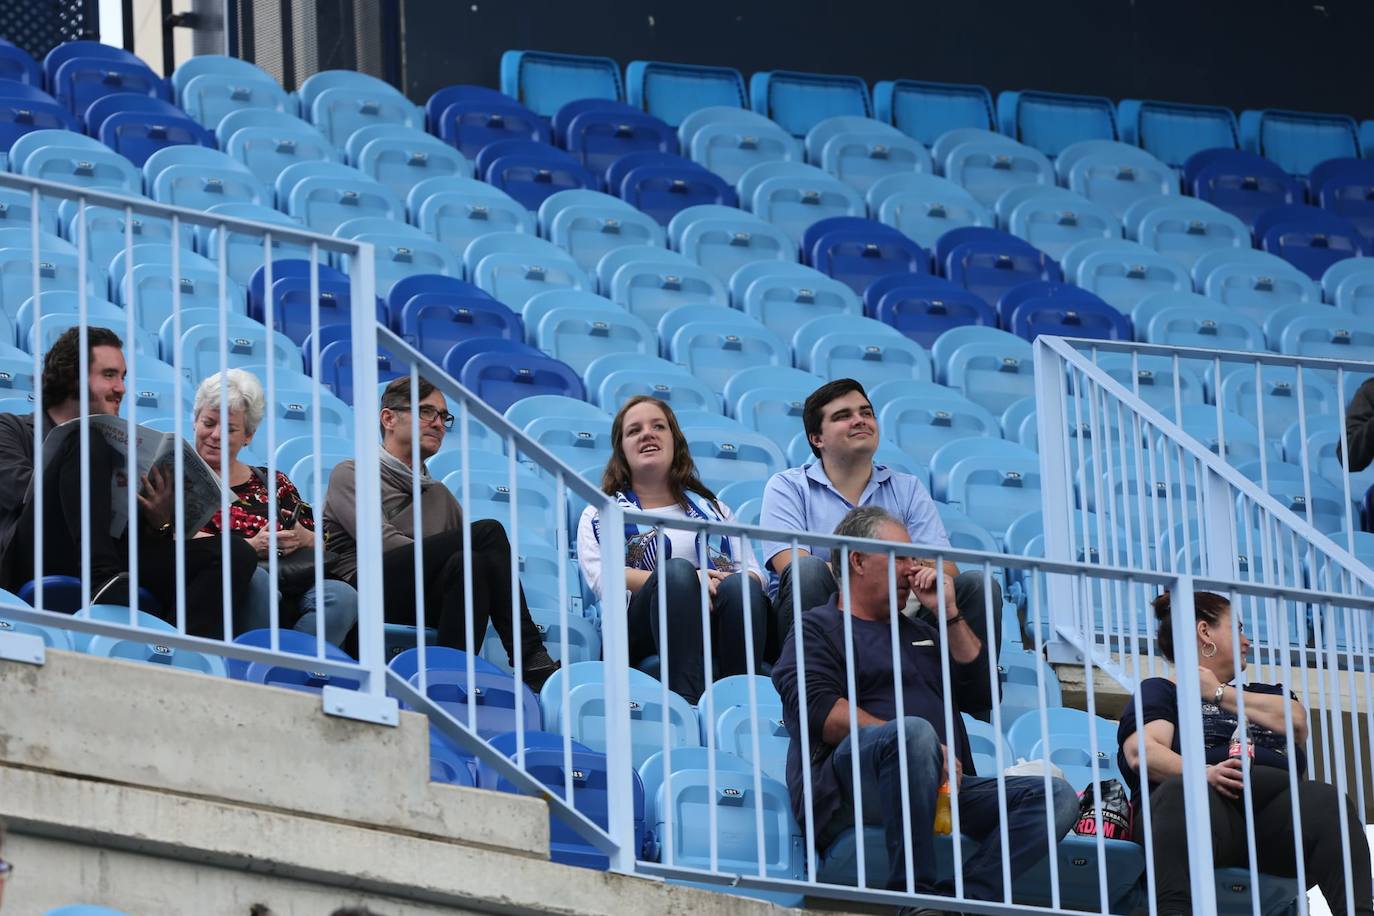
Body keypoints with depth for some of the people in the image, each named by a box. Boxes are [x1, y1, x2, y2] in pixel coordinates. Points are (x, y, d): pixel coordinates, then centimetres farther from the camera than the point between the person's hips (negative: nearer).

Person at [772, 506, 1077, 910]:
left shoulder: (918, 631, 34)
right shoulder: (818, 628, 11)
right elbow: (819, 710, -7)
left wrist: (949, 611, 18)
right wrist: (910, 741, -16)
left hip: (944, 786, 7)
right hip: (848, 788, -7)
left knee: (1057, 797, -14)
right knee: (916, 733, -40)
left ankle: (965, 893, -34)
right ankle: (914, 893, -38)